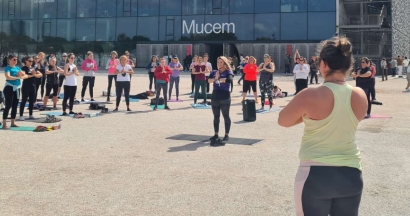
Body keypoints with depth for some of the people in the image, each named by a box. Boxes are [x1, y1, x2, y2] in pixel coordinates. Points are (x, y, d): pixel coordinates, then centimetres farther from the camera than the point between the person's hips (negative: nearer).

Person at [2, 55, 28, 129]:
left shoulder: (18, 68, 12)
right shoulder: (7, 68, -7)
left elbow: (26, 76, 7)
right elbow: (8, 77, -24)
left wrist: (22, 76, -13)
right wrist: (17, 77, -27)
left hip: (17, 88, 7)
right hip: (9, 88, -7)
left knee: (15, 106, 10)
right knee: (8, 106, -8)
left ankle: (13, 123, 19)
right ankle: (4, 124, -5)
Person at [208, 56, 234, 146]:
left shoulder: (228, 72, -2)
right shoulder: (214, 72, 10)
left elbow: (229, 79, -24)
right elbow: (209, 80, -7)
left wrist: (218, 79, -14)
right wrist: (216, 78, -26)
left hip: (225, 98, -4)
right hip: (215, 97, 5)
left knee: (226, 116, 3)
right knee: (216, 116, 10)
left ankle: (227, 134, 10)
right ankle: (216, 134, 18)